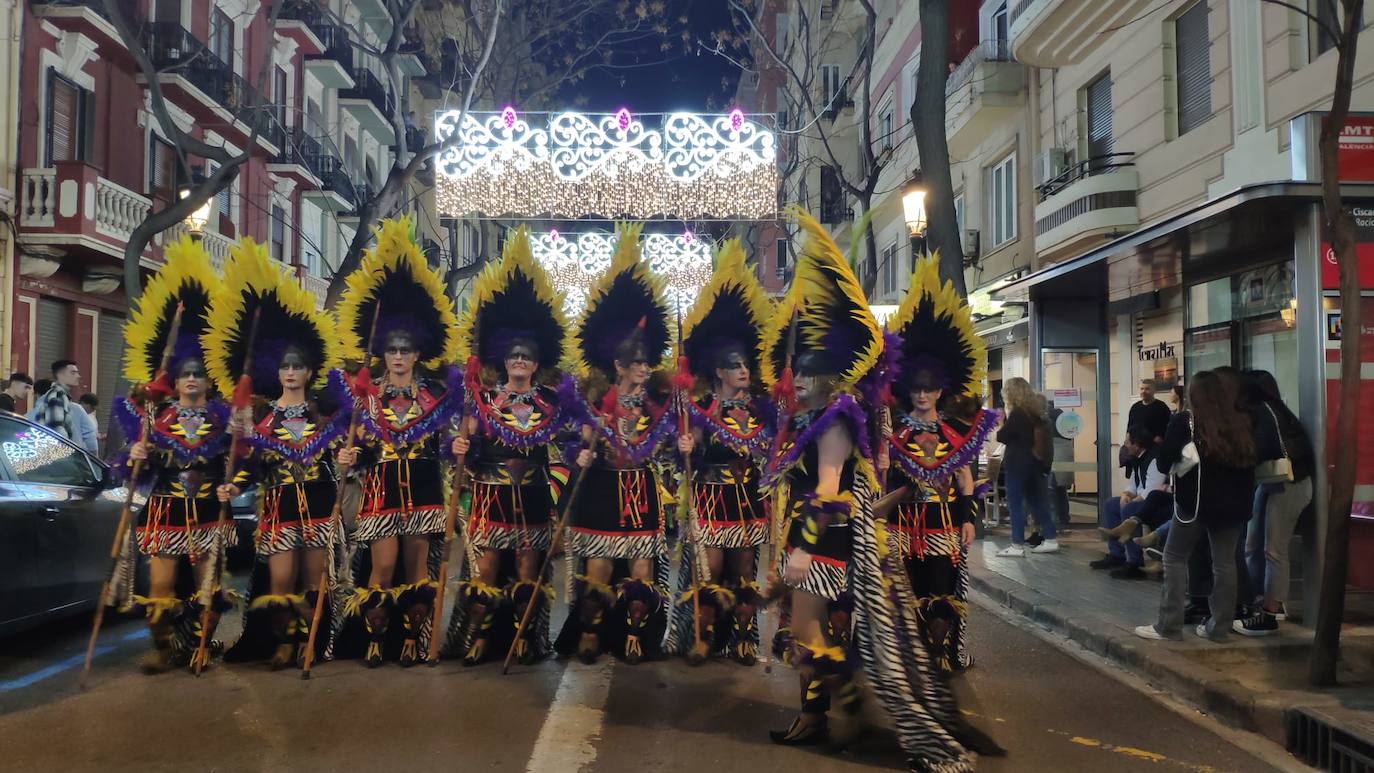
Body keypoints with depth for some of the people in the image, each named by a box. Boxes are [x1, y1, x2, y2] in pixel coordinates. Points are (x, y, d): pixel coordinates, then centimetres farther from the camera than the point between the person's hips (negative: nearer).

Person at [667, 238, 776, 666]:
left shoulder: (760, 408, 6)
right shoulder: (703, 409, -5)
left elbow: (771, 455, 13)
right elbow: (698, 461, -8)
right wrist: (687, 450, -27)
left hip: (749, 498, 4)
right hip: (712, 498, -4)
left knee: (745, 570, 8)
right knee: (709, 570, -3)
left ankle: (743, 639, 17)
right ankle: (703, 638, 7)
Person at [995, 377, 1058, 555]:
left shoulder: (1017, 413, -15)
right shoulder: (1034, 412, 10)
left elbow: (1003, 436, -12)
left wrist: (997, 429, 7)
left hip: (1017, 463, -8)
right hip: (1033, 462, 8)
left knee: (1015, 504, -4)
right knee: (1037, 501, 14)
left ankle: (1018, 545, -4)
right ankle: (1050, 540, 16)